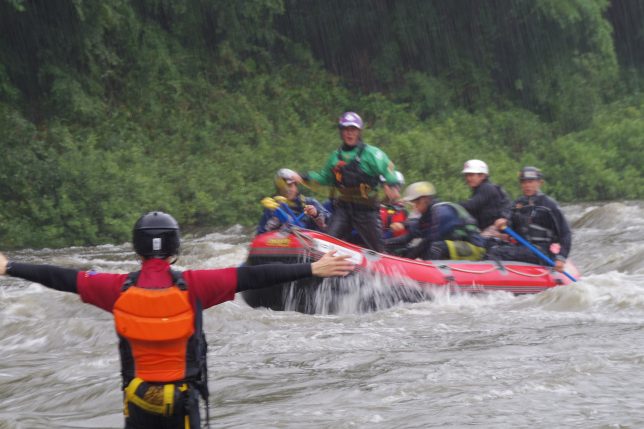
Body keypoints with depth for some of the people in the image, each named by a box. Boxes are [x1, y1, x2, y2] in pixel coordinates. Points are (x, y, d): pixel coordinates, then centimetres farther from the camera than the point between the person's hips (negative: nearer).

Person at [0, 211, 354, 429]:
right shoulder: (193, 285, -14)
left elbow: (62, 278, 0)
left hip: (138, 399, 1)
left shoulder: (119, 289, -9)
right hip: (183, 399, -1)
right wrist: (312, 270, -10)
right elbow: (253, 277, -13)